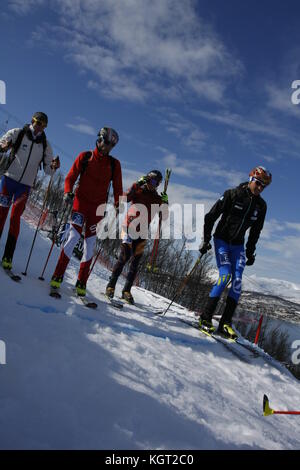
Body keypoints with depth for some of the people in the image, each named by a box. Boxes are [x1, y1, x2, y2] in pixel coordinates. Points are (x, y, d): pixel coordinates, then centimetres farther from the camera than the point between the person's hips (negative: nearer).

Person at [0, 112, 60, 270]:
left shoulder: (45, 145, 8)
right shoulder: (17, 133, 3)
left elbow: (47, 170, 8)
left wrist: (53, 166, -15)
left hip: (25, 186, 1)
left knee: (15, 217, -8)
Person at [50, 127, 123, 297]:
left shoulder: (114, 164, 8)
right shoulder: (85, 157, 4)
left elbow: (118, 187, 9)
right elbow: (71, 177, 2)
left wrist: (118, 204, -3)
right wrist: (68, 193, -15)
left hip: (98, 208, 2)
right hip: (81, 201, -2)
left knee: (90, 245, 1)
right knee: (74, 237, -15)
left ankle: (81, 283, 9)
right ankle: (58, 276, -7)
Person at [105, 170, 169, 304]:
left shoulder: (157, 199, 11)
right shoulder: (137, 190, 4)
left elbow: (164, 217, 4)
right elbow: (124, 199, -13)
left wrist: (165, 203, -11)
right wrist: (135, 186, -19)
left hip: (142, 233, 3)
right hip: (129, 227, -3)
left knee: (135, 262, 2)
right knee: (125, 256, -14)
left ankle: (126, 290, 9)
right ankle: (111, 285, -4)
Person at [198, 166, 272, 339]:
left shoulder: (261, 206, 3)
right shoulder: (233, 194, -11)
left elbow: (255, 231, 15)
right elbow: (211, 216, -8)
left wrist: (250, 252, 15)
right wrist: (206, 240, -11)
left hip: (238, 245, 5)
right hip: (222, 240, -4)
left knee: (237, 281, -9)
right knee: (225, 275, -19)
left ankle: (226, 323, -2)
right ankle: (206, 318, -10)